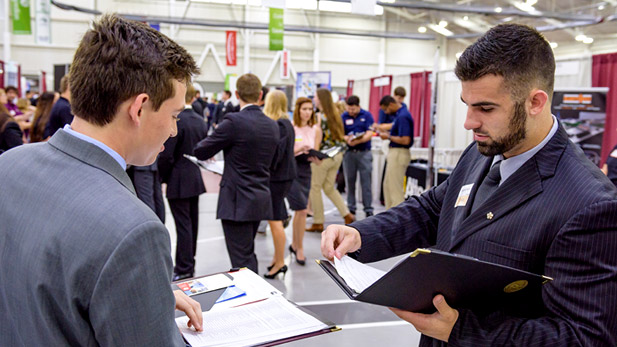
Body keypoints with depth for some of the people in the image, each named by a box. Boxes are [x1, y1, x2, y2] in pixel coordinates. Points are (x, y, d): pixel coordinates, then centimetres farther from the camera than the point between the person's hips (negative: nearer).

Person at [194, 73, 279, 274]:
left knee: (242, 259, -2)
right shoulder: (272, 125, 6)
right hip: (261, 199, 8)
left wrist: (214, 142, 16)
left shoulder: (233, 121, -15)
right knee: (248, 255, 22)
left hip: (238, 202, -8)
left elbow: (201, 152, -8)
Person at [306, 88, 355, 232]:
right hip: (337, 155, 8)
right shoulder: (335, 114, 11)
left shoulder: (320, 116, -14)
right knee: (329, 187, 17)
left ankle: (318, 223, 10)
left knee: (315, 188, 5)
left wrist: (313, 154, -12)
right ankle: (347, 215, 10)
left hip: (323, 156, -8)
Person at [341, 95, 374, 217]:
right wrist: (347, 138, -23)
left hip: (364, 152, -2)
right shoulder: (344, 117, 5)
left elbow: (369, 134, -7)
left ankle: (368, 209, 4)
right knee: (350, 181, 7)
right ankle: (351, 208, 17)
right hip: (349, 152, 2)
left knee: (366, 182, -2)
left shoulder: (367, 115, 1)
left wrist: (357, 141, -24)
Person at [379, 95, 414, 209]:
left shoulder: (402, 116, -20)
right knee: (388, 185, 18)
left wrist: (388, 137, -14)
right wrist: (387, 133, 8)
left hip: (398, 154, -11)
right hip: (394, 153, 11)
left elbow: (405, 140, -25)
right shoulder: (401, 114, 11)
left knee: (395, 188, -4)